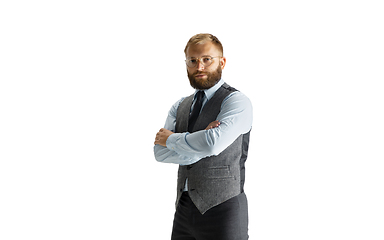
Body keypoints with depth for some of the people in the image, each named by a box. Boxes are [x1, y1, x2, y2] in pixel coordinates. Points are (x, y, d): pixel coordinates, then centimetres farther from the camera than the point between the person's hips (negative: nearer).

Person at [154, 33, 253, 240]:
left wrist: (172, 139, -8)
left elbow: (214, 143, -24)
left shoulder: (237, 102, -7)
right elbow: (160, 152, 0)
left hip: (223, 209, -5)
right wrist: (200, 147, -15)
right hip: (184, 208, 6)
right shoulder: (180, 107, 13)